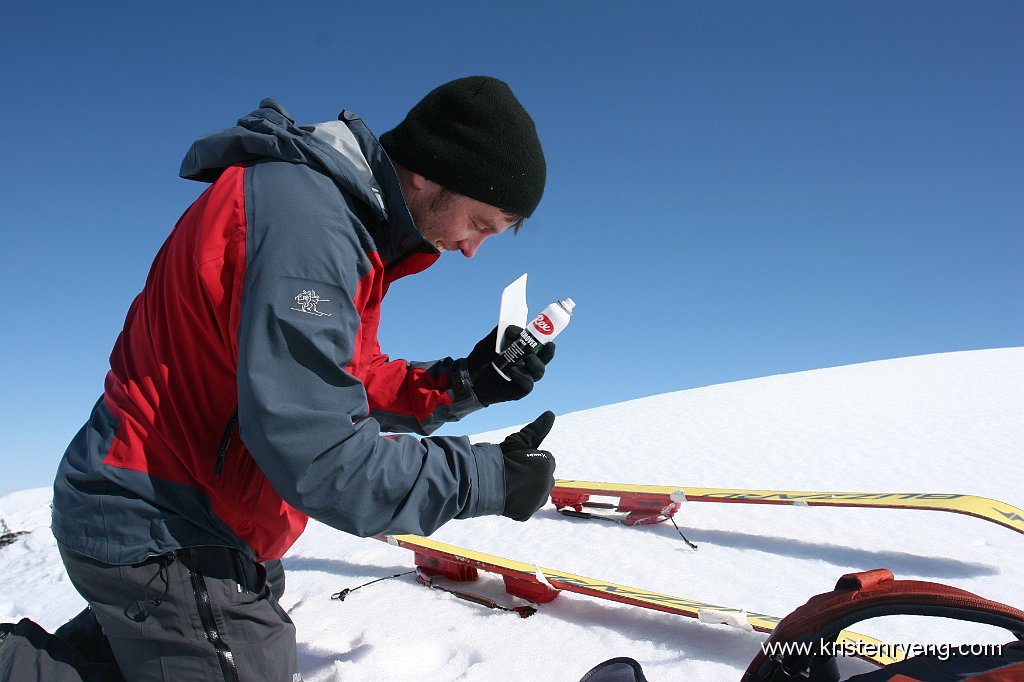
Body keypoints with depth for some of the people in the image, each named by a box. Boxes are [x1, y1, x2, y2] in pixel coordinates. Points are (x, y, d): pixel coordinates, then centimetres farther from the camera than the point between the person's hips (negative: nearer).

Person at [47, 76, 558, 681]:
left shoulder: (351, 218, 7)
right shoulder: (303, 212, -26)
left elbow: (347, 386, 10)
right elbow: (312, 450, -30)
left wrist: (464, 382, -2)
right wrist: (488, 478, -21)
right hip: (163, 536, -10)